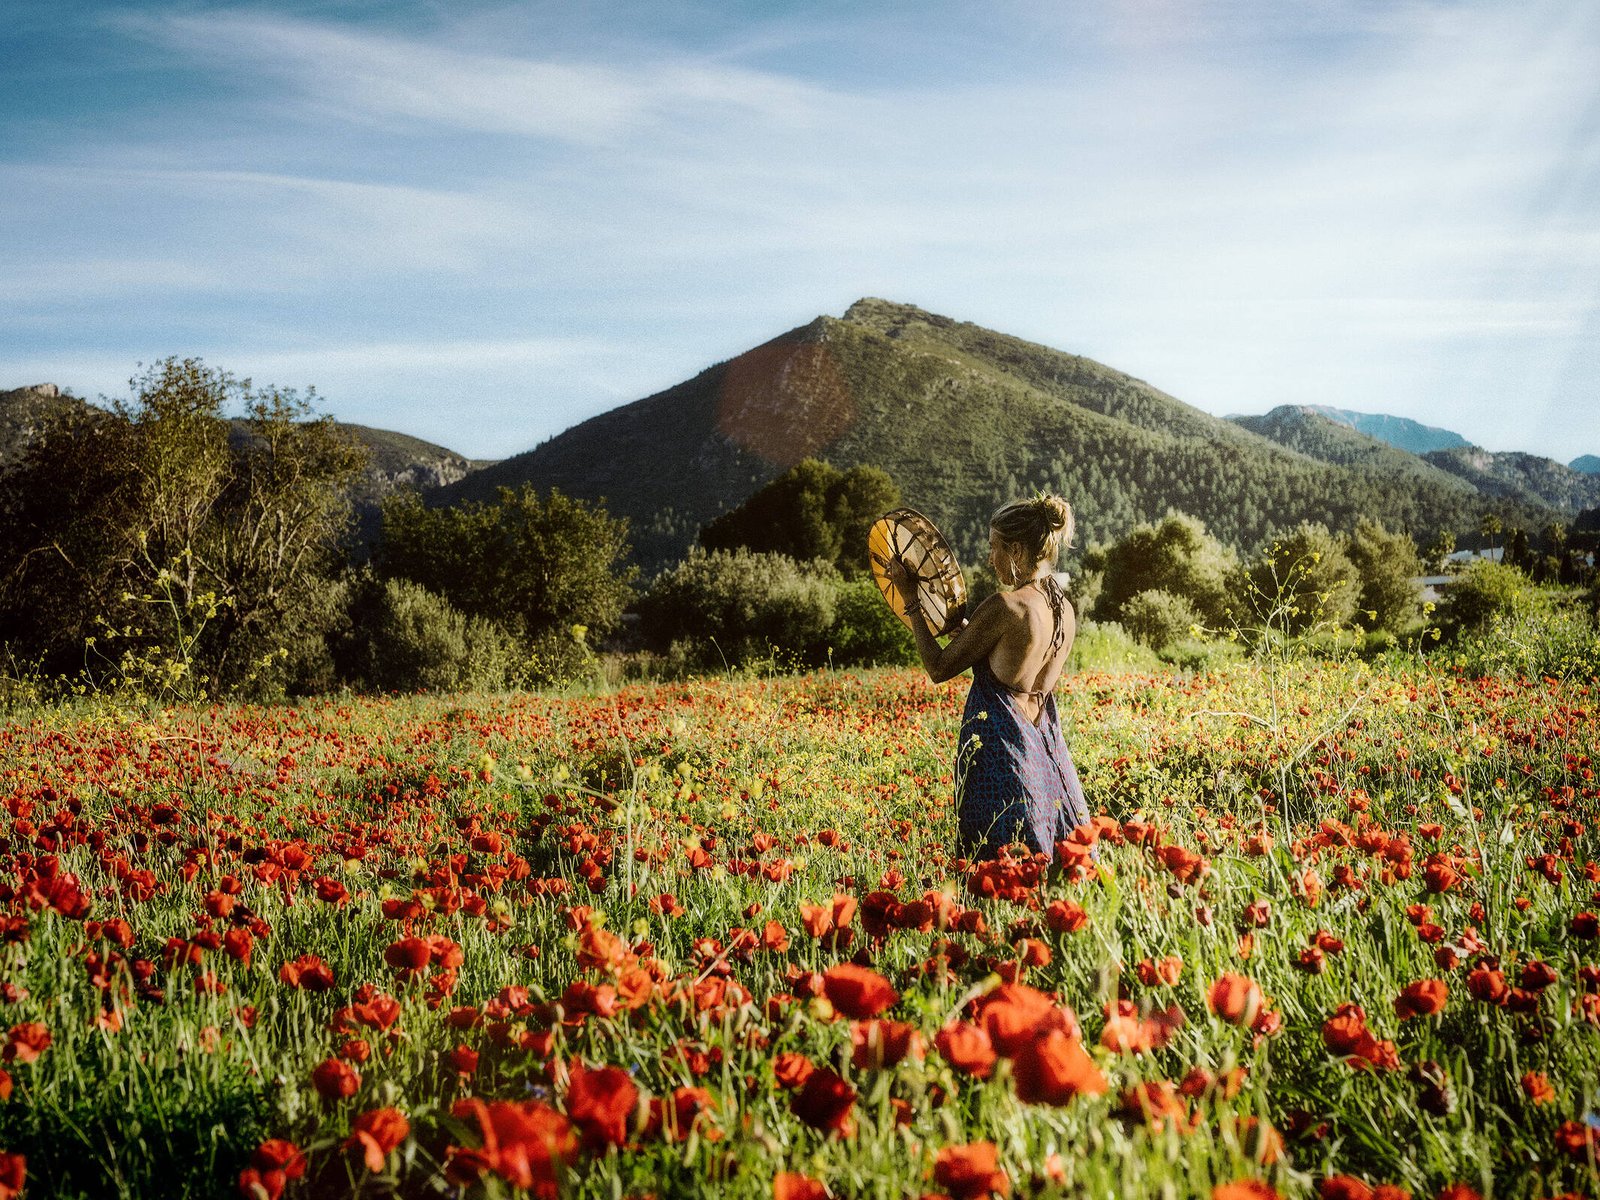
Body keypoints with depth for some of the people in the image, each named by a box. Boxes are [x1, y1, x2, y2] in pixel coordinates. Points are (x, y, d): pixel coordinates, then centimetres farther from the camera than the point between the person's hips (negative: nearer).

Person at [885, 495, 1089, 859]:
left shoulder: (1003, 607, -18)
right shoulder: (1065, 610, 5)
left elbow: (938, 668, -10)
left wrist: (910, 598, -3)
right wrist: (973, 634, 21)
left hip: (998, 745, -7)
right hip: (1044, 744, 7)